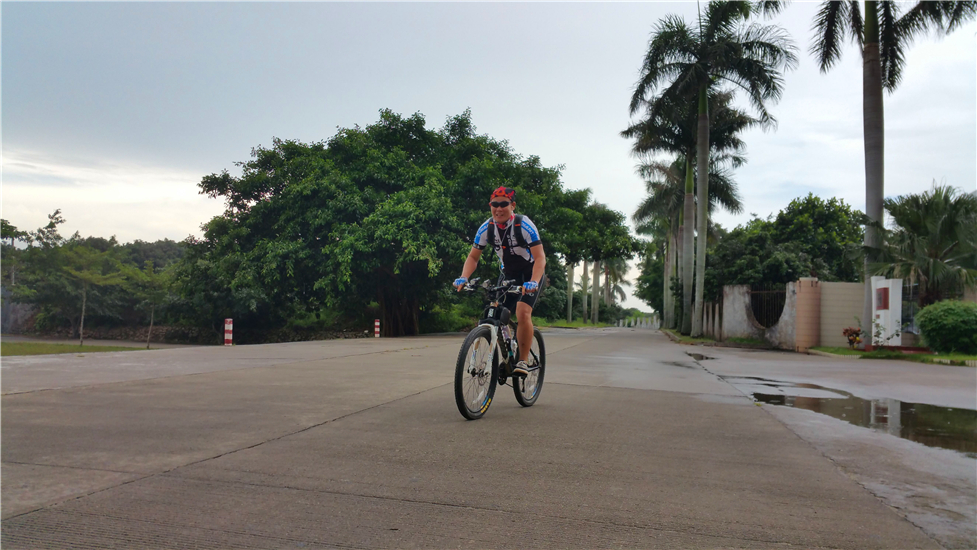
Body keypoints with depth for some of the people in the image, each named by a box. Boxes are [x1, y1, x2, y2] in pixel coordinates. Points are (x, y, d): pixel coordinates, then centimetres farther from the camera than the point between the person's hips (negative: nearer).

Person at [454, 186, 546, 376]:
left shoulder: (524, 226, -25)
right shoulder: (486, 229, -12)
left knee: (523, 313, -25)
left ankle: (523, 361, -13)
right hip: (508, 274, 5)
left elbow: (540, 257, -30)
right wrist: (464, 277, -25)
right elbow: (473, 257, -6)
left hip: (531, 274, -5)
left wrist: (533, 282, -47)